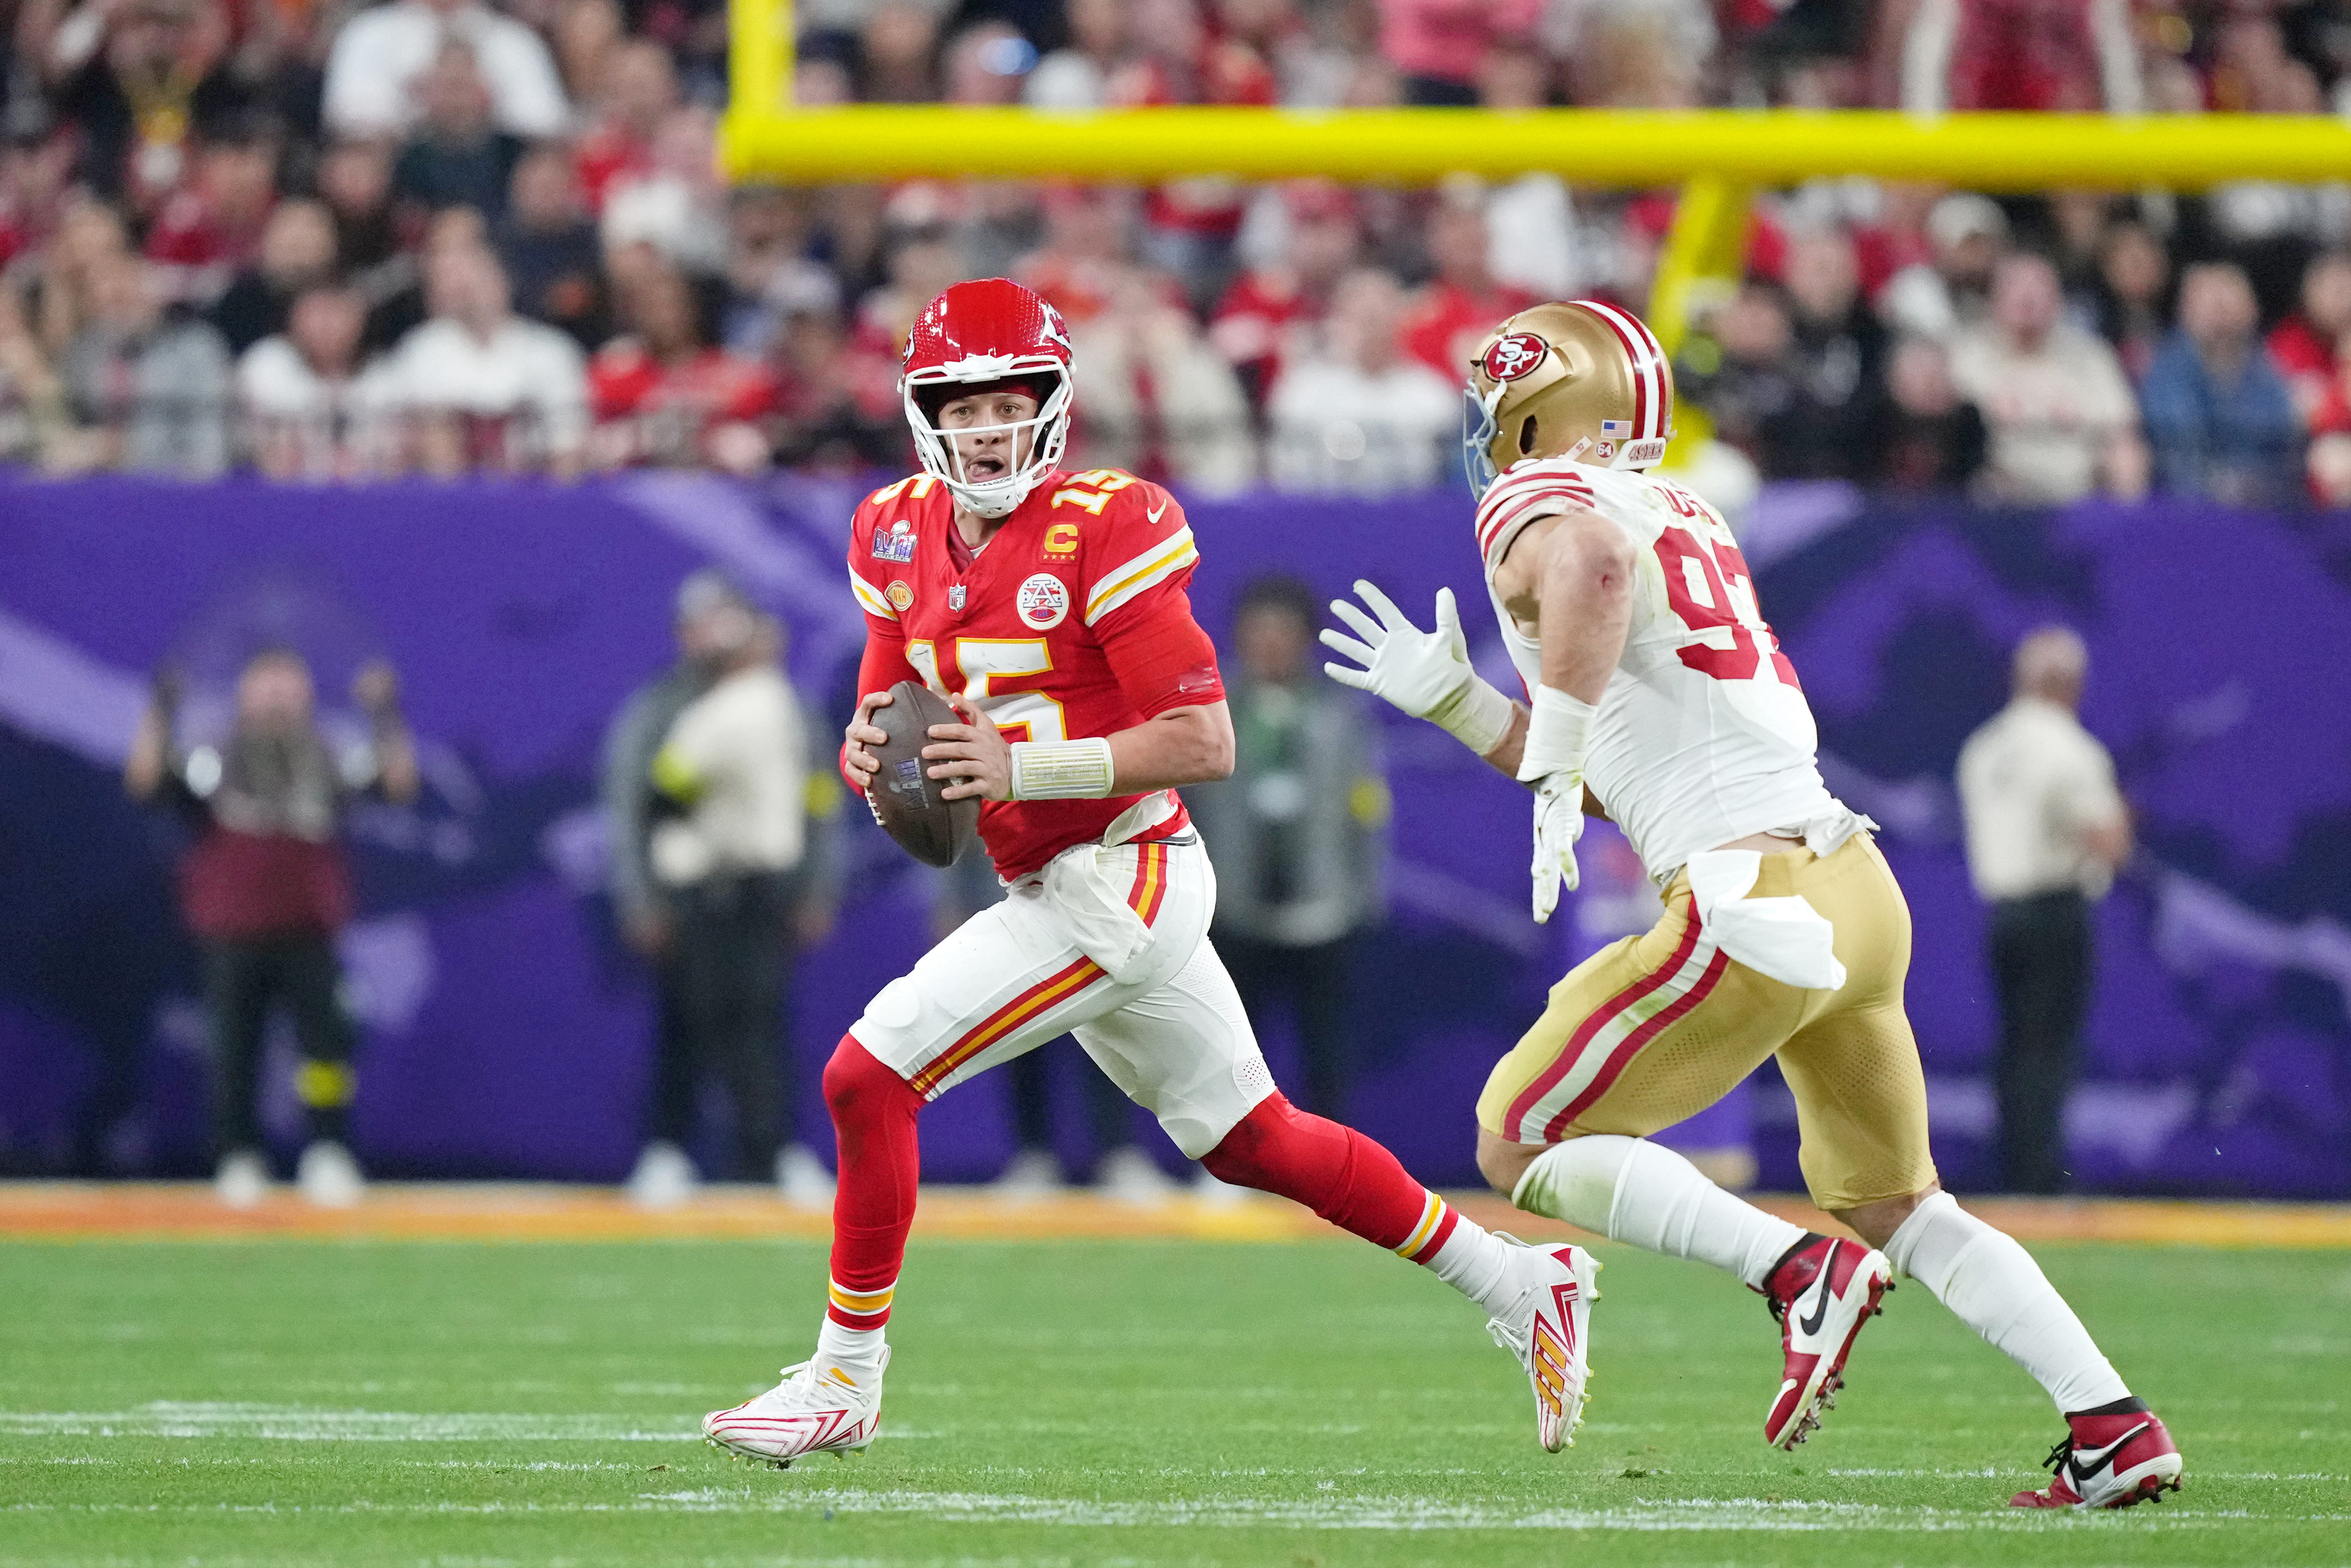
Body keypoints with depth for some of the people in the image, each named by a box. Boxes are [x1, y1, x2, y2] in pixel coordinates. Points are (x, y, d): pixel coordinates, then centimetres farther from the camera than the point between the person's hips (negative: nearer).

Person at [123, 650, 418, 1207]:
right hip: (233, 942, -1)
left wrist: (387, 719, -13)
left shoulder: (330, 766, 6)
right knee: (235, 1053, 4)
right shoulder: (215, 766, 0)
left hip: (310, 939, 1)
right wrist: (160, 715, -22)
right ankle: (238, 1160, 17)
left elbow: (399, 784, -3)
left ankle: (329, 1155, -2)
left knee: (327, 1037, -10)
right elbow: (146, 781, -12)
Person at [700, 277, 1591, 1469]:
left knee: (870, 1077, -13)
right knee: (1251, 1139, 18)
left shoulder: (1105, 530, -17)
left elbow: (1205, 743, -19)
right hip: (1056, 888, 9)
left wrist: (1022, 766, -26)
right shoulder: (902, 537, 6)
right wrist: (869, 754, -11)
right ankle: (1520, 1287, 29)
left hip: (1117, 882, -9)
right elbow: (883, 709, 13)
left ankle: (844, 1381, 0)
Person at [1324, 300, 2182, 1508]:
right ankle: (2115, 1428, 11)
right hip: (1859, 891, 9)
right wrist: (1447, 700, 27)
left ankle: (1797, 1271, -10)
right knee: (1895, 1207, 21)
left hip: (1754, 904, -9)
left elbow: (1591, 565, -32)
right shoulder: (1680, 521, 23)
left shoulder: (1533, 509, -3)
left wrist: (1554, 762, -26)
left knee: (1524, 1147, 4)